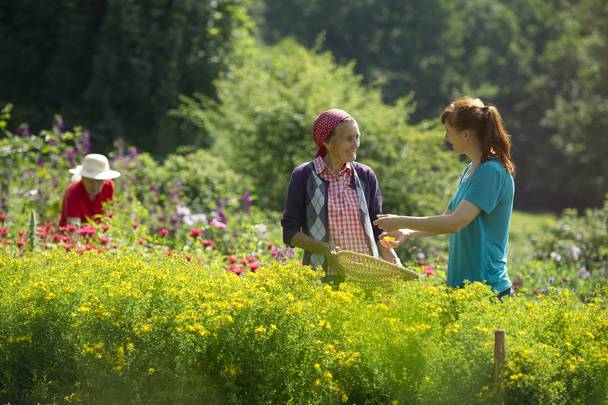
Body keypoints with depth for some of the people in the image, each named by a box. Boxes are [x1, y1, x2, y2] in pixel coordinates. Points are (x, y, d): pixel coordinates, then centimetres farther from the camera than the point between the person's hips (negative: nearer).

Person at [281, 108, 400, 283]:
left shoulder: (365, 175, 7)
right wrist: (323, 248, -17)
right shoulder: (304, 175, -1)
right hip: (322, 276, -3)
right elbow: (290, 232, -1)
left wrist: (395, 263, -4)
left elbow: (377, 230, 11)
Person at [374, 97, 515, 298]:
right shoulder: (471, 169, 14)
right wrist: (408, 233, 7)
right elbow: (447, 218, 21)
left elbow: (456, 222, -22)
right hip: (462, 282, 9)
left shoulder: (491, 172, -16)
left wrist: (402, 222, -14)